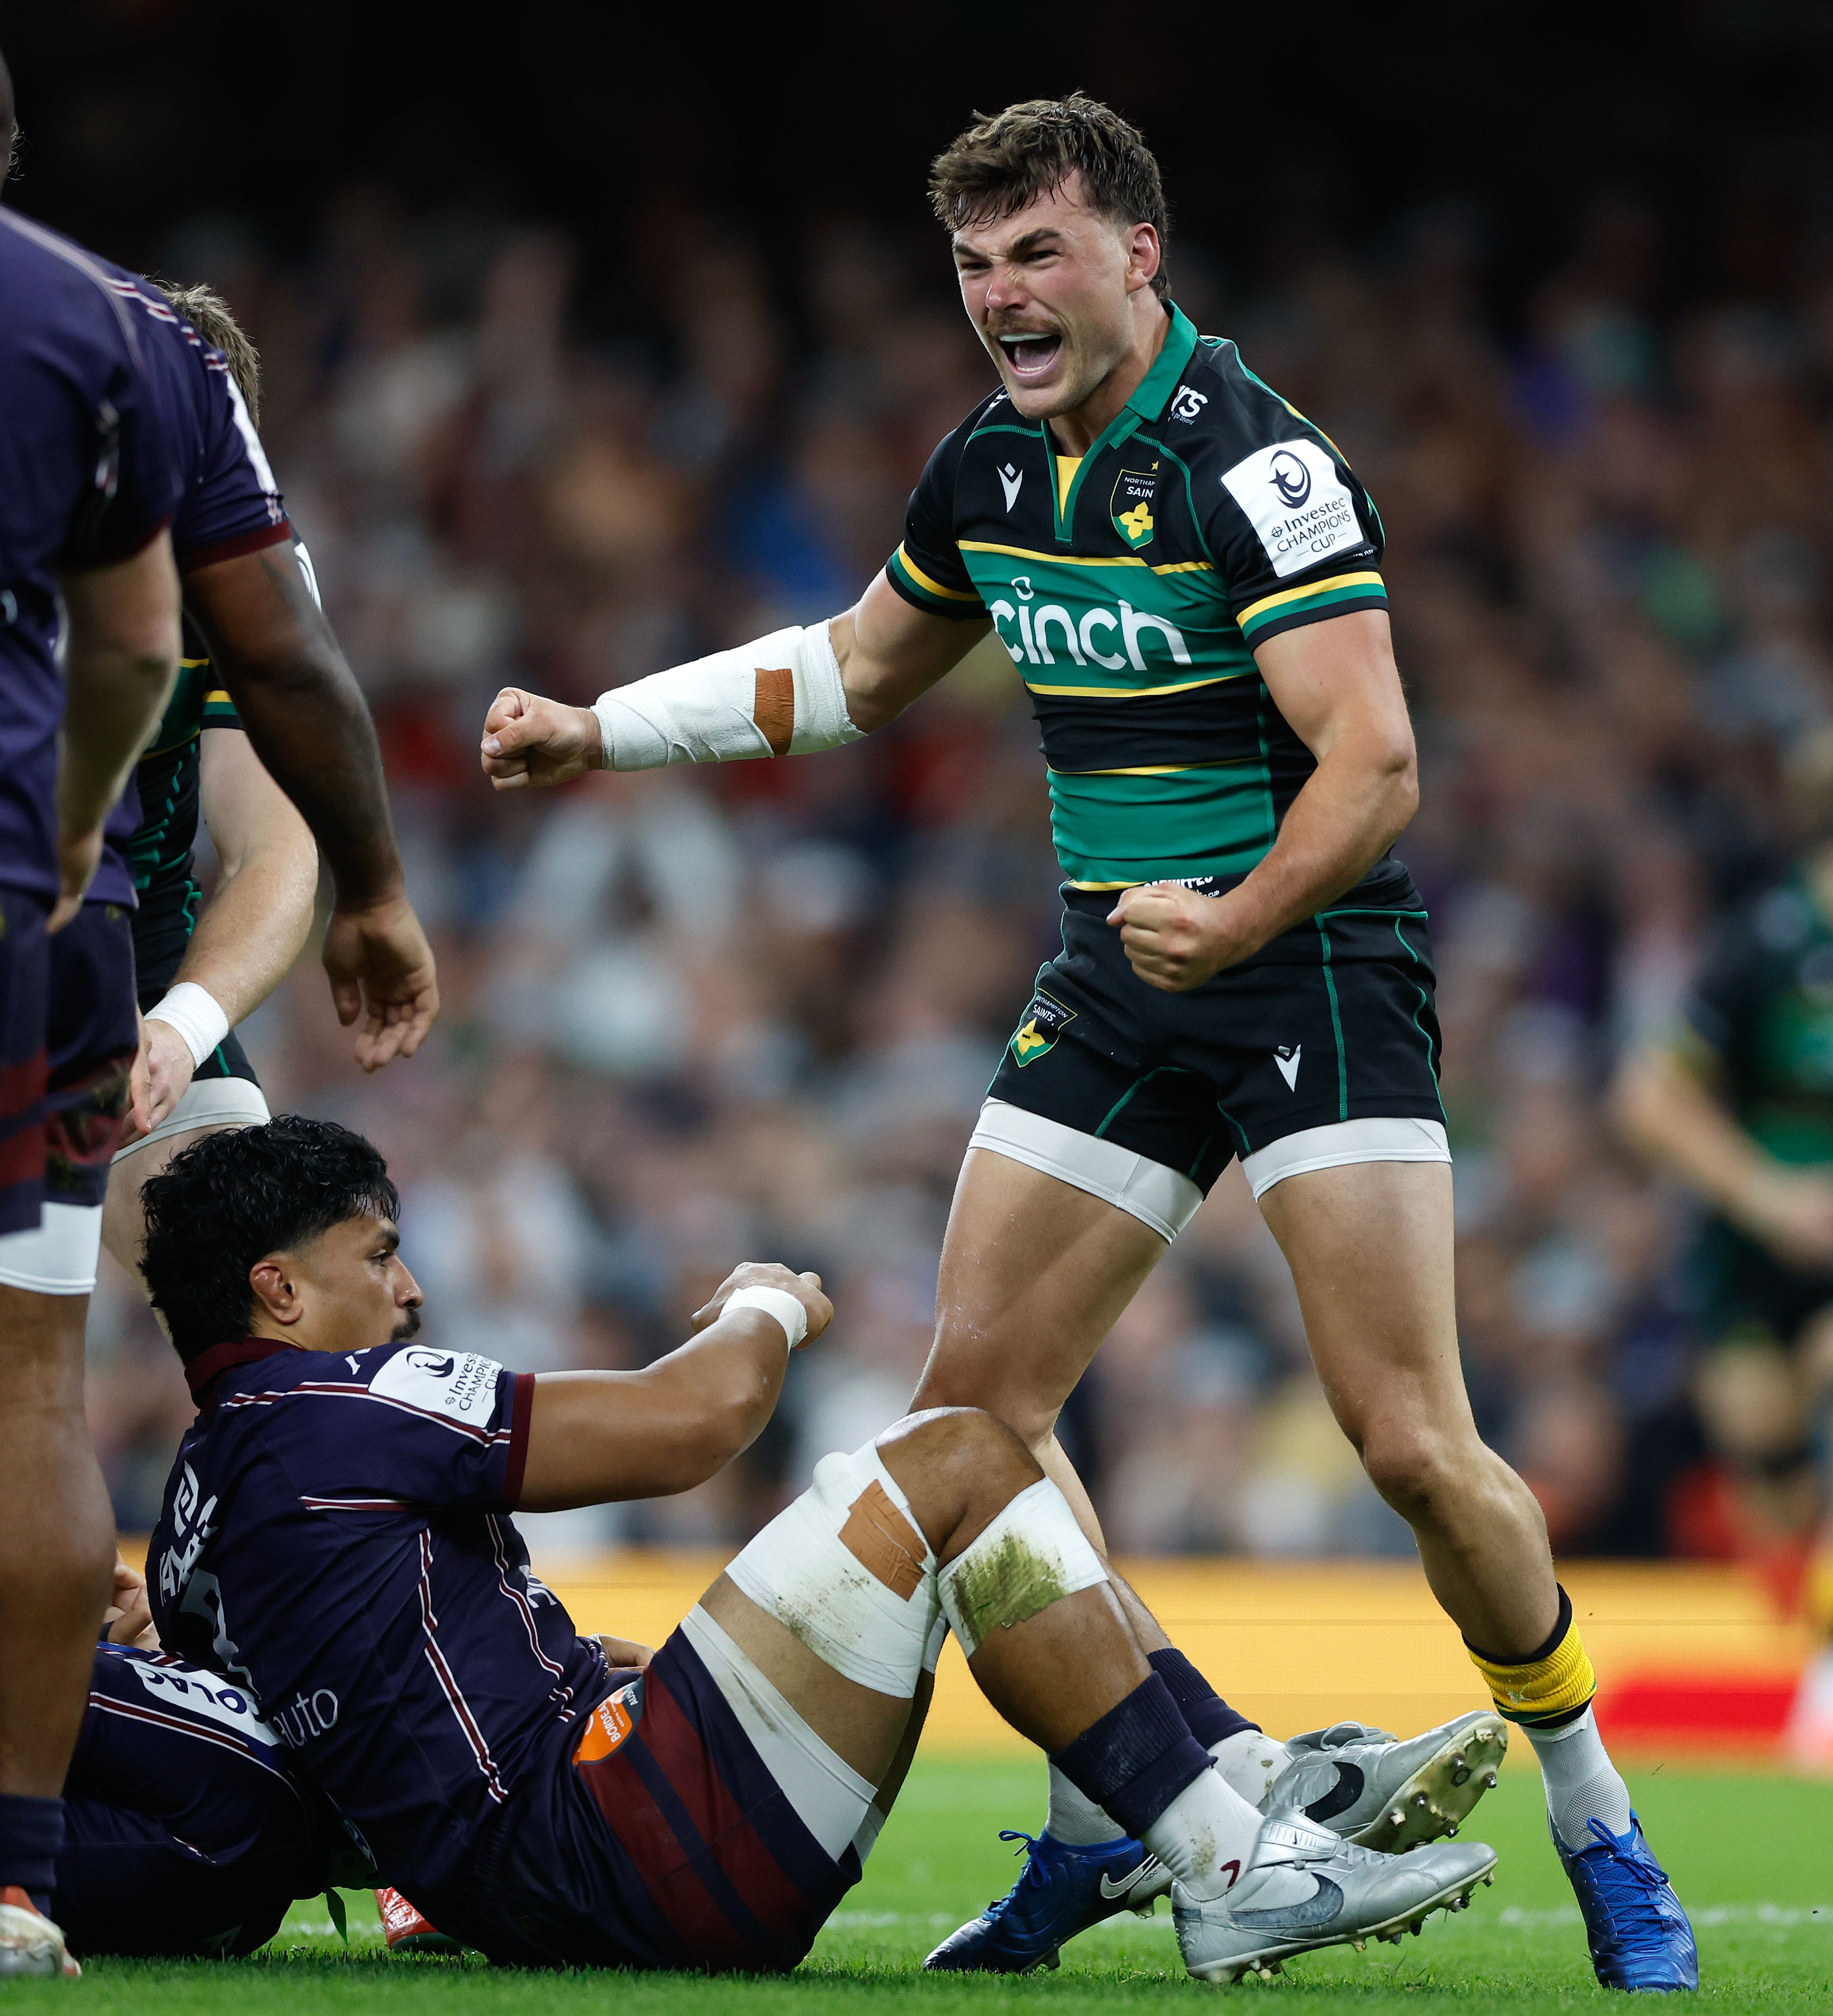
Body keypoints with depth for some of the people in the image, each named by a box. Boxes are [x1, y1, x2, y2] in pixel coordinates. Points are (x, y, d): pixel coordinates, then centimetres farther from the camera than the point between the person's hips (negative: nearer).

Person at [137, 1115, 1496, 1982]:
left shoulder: (199, 1515, 21)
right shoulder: (330, 1408, -9)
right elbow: (698, 1419, -11)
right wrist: (766, 1314, 12)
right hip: (624, 1852, -11)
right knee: (960, 1462, -10)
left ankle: (1268, 1788, 8)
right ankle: (1235, 1872, -13)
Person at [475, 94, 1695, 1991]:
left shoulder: (1255, 465, -17)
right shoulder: (992, 467, 7)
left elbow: (1374, 761, -24)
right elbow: (861, 666, 26)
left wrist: (1242, 920, -40)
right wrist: (596, 730, 22)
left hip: (1312, 970, -7)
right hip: (1114, 985, 7)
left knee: (1412, 1443, -15)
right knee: (975, 1401, -1)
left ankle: (1597, 1828, 2)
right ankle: (1125, 1805, 12)